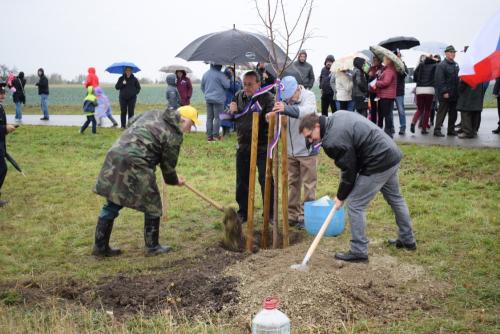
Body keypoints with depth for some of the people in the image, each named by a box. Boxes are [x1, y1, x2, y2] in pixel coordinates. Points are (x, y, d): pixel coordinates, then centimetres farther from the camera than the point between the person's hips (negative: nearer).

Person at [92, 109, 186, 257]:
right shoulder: (174, 135, -5)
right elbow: (168, 165, 3)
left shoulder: (153, 113, 16)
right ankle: (152, 247, 22)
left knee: (112, 204, 17)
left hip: (115, 155, 8)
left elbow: (131, 122, 30)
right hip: (136, 164, -8)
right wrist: (175, 181, 23)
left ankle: (100, 246, 24)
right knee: (152, 205, 11)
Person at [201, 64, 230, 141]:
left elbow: (202, 86, 16)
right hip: (218, 99, -6)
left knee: (209, 117, 9)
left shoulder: (205, 74, 7)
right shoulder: (220, 74, -13)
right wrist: (228, 79, 9)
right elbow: (227, 85, -10)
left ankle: (209, 135, 9)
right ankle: (215, 135, -1)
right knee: (217, 117, 1)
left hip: (208, 99, 6)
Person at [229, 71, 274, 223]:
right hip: (243, 146, 5)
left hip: (262, 147, -5)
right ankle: (242, 213, 27)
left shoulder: (267, 97, -10)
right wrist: (231, 111, -6)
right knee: (242, 181, 13)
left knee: (266, 180, 0)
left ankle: (270, 214, 12)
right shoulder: (238, 96, 8)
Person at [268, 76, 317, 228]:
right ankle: (292, 215, 25)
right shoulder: (285, 99, -1)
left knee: (308, 184, 5)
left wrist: (287, 109, -53)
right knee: (292, 183, 14)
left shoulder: (308, 96, -15)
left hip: (307, 150, -5)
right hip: (290, 151, 5)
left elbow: (307, 110, -37)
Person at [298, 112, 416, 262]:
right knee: (395, 198, 25)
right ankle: (407, 240, 42)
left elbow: (349, 170, -14)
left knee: (355, 205, -2)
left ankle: (358, 251, 6)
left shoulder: (332, 141, -21)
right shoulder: (338, 115, 6)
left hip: (379, 163, -10)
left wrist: (341, 197, 0)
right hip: (393, 154, 10)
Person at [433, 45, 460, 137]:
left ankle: (451, 130, 19)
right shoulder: (441, 65, -9)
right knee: (442, 112, -5)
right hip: (445, 95, -7)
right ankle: (437, 130, -1)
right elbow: (439, 80, -15)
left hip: (454, 94, 8)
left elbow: (457, 78, 21)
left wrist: (458, 91, 13)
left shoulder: (456, 65, 15)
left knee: (453, 113, 11)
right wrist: (444, 92, -20)